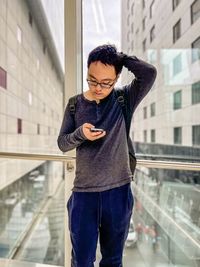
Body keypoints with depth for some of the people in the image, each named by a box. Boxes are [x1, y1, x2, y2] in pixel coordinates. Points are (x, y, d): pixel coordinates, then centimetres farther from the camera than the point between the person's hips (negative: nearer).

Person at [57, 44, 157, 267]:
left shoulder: (124, 100, -3)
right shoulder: (75, 104, 1)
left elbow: (149, 73, -19)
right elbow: (62, 144, 3)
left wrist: (120, 57, -8)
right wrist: (80, 134, -17)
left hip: (118, 191, 0)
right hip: (83, 192, 1)